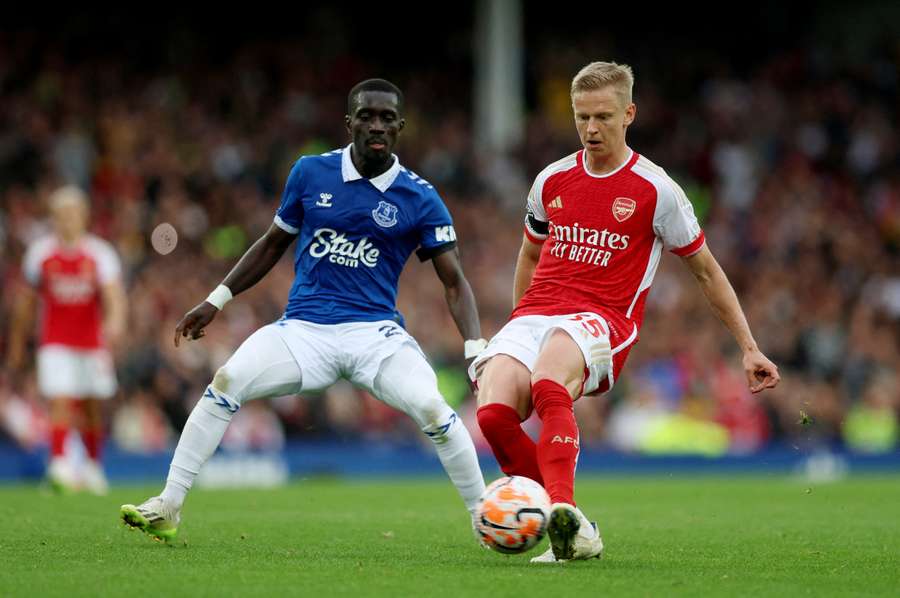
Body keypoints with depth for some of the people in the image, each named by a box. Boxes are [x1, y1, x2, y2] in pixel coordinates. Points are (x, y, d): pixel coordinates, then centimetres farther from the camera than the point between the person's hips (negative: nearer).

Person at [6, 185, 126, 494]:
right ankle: (59, 464, -24)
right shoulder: (39, 252, 0)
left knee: (93, 409, 8)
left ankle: (93, 465, 27)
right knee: (60, 401, -17)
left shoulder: (99, 253, -4)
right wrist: (16, 344, 16)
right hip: (55, 344, 0)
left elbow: (113, 295, -15)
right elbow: (26, 302, 11)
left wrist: (115, 321, -36)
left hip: (93, 340, 0)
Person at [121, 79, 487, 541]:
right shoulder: (310, 173, 4)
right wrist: (217, 300, 15)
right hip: (303, 327, 2)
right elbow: (274, 243, 18)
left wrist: (475, 347, -14)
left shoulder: (419, 199, -1)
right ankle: (167, 508, -10)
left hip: (374, 330, -1)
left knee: (433, 409, -26)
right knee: (226, 384, -20)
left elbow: (454, 282, 1)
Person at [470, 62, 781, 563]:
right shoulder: (552, 181, 15)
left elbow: (707, 270, 11)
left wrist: (749, 348, 9)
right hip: (536, 314, 4)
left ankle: (565, 514, -52)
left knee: (548, 384, -40)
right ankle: (573, 533, -16)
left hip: (604, 320, -4)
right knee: (493, 410, -28)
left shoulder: (655, 190, 3)